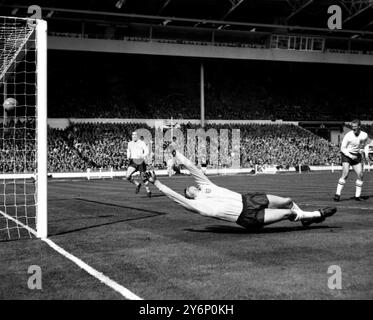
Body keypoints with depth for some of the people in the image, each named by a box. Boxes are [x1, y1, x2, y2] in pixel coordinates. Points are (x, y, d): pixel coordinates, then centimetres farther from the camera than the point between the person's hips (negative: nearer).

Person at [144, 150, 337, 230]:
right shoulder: (197, 206, -8)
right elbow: (173, 195, -16)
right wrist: (156, 183, -18)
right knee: (288, 213, -7)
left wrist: (177, 154, -3)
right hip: (248, 217, -6)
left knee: (287, 201, 4)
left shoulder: (205, 185, 9)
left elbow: (192, 168, 4)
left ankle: (306, 217, 31)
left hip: (247, 199, 6)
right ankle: (318, 215, 15)